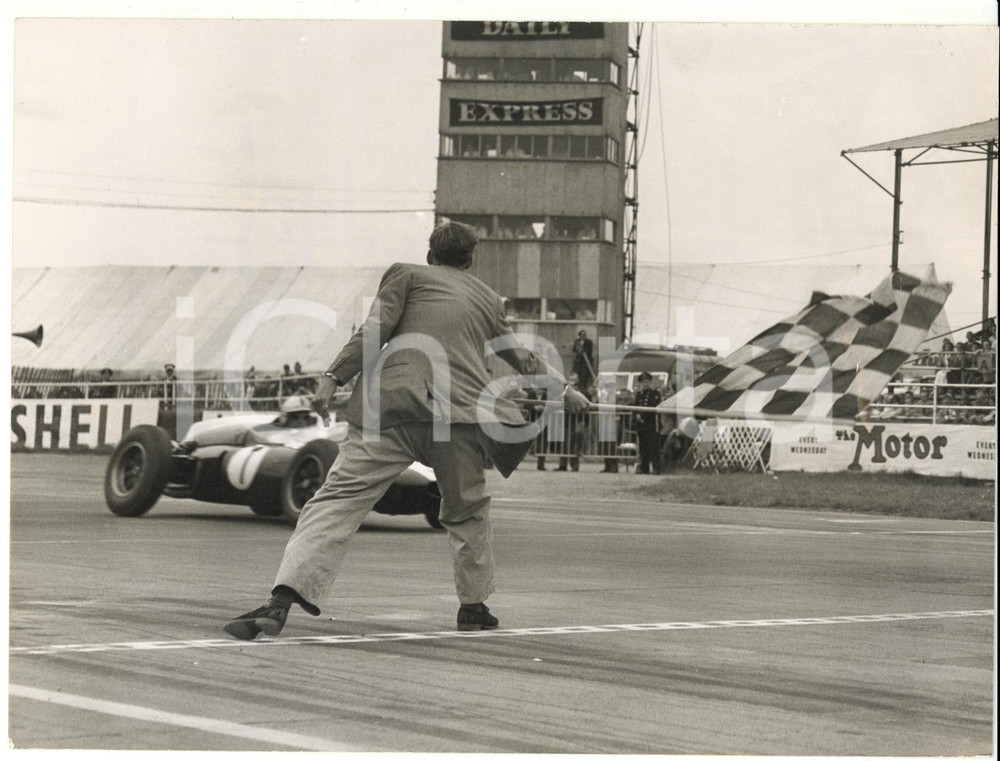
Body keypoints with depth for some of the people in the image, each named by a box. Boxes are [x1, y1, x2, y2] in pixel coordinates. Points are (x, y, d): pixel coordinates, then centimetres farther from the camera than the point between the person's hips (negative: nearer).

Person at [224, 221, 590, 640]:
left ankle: (283, 599, -23)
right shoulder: (488, 298, 28)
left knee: (338, 499, -9)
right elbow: (523, 358, 40)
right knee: (467, 509, 24)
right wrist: (564, 390, 54)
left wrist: (333, 377, 0)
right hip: (460, 414, 2)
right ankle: (473, 605, 29)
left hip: (395, 404, -2)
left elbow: (374, 331, 2)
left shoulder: (407, 274, 18)